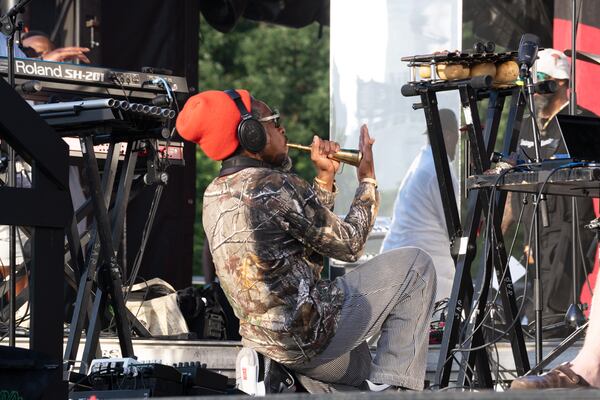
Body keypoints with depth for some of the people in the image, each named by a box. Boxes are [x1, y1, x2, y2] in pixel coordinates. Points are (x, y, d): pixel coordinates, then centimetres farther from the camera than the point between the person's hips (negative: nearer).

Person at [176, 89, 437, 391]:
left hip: (262, 340, 9)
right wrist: (367, 179, 4)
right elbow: (348, 244, -9)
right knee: (416, 264, 4)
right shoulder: (272, 187, -18)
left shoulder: (213, 196, 10)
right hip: (309, 338, -9)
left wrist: (325, 179, 13)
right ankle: (392, 385, 2)